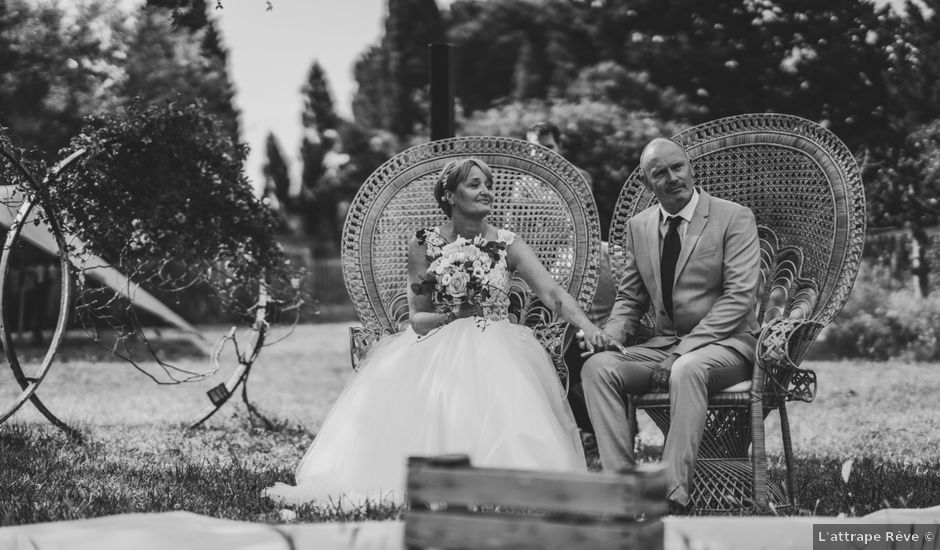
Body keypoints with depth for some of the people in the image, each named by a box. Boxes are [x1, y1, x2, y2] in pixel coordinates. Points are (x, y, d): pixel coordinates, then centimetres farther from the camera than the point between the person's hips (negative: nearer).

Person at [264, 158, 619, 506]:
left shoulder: (506, 245, 4)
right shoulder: (424, 245, 4)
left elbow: (552, 293, -9)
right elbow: (417, 318, 2)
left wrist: (589, 327, -26)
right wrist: (455, 316, -17)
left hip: (494, 350, 0)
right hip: (434, 347, 0)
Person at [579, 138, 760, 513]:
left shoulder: (735, 218, -4)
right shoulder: (639, 227, 11)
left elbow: (740, 297, -12)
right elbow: (630, 298, 18)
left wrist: (683, 351, -20)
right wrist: (611, 335, -6)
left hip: (725, 343, -5)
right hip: (662, 344, 5)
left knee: (687, 369, -38)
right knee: (597, 366, -21)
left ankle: (674, 493, -39)